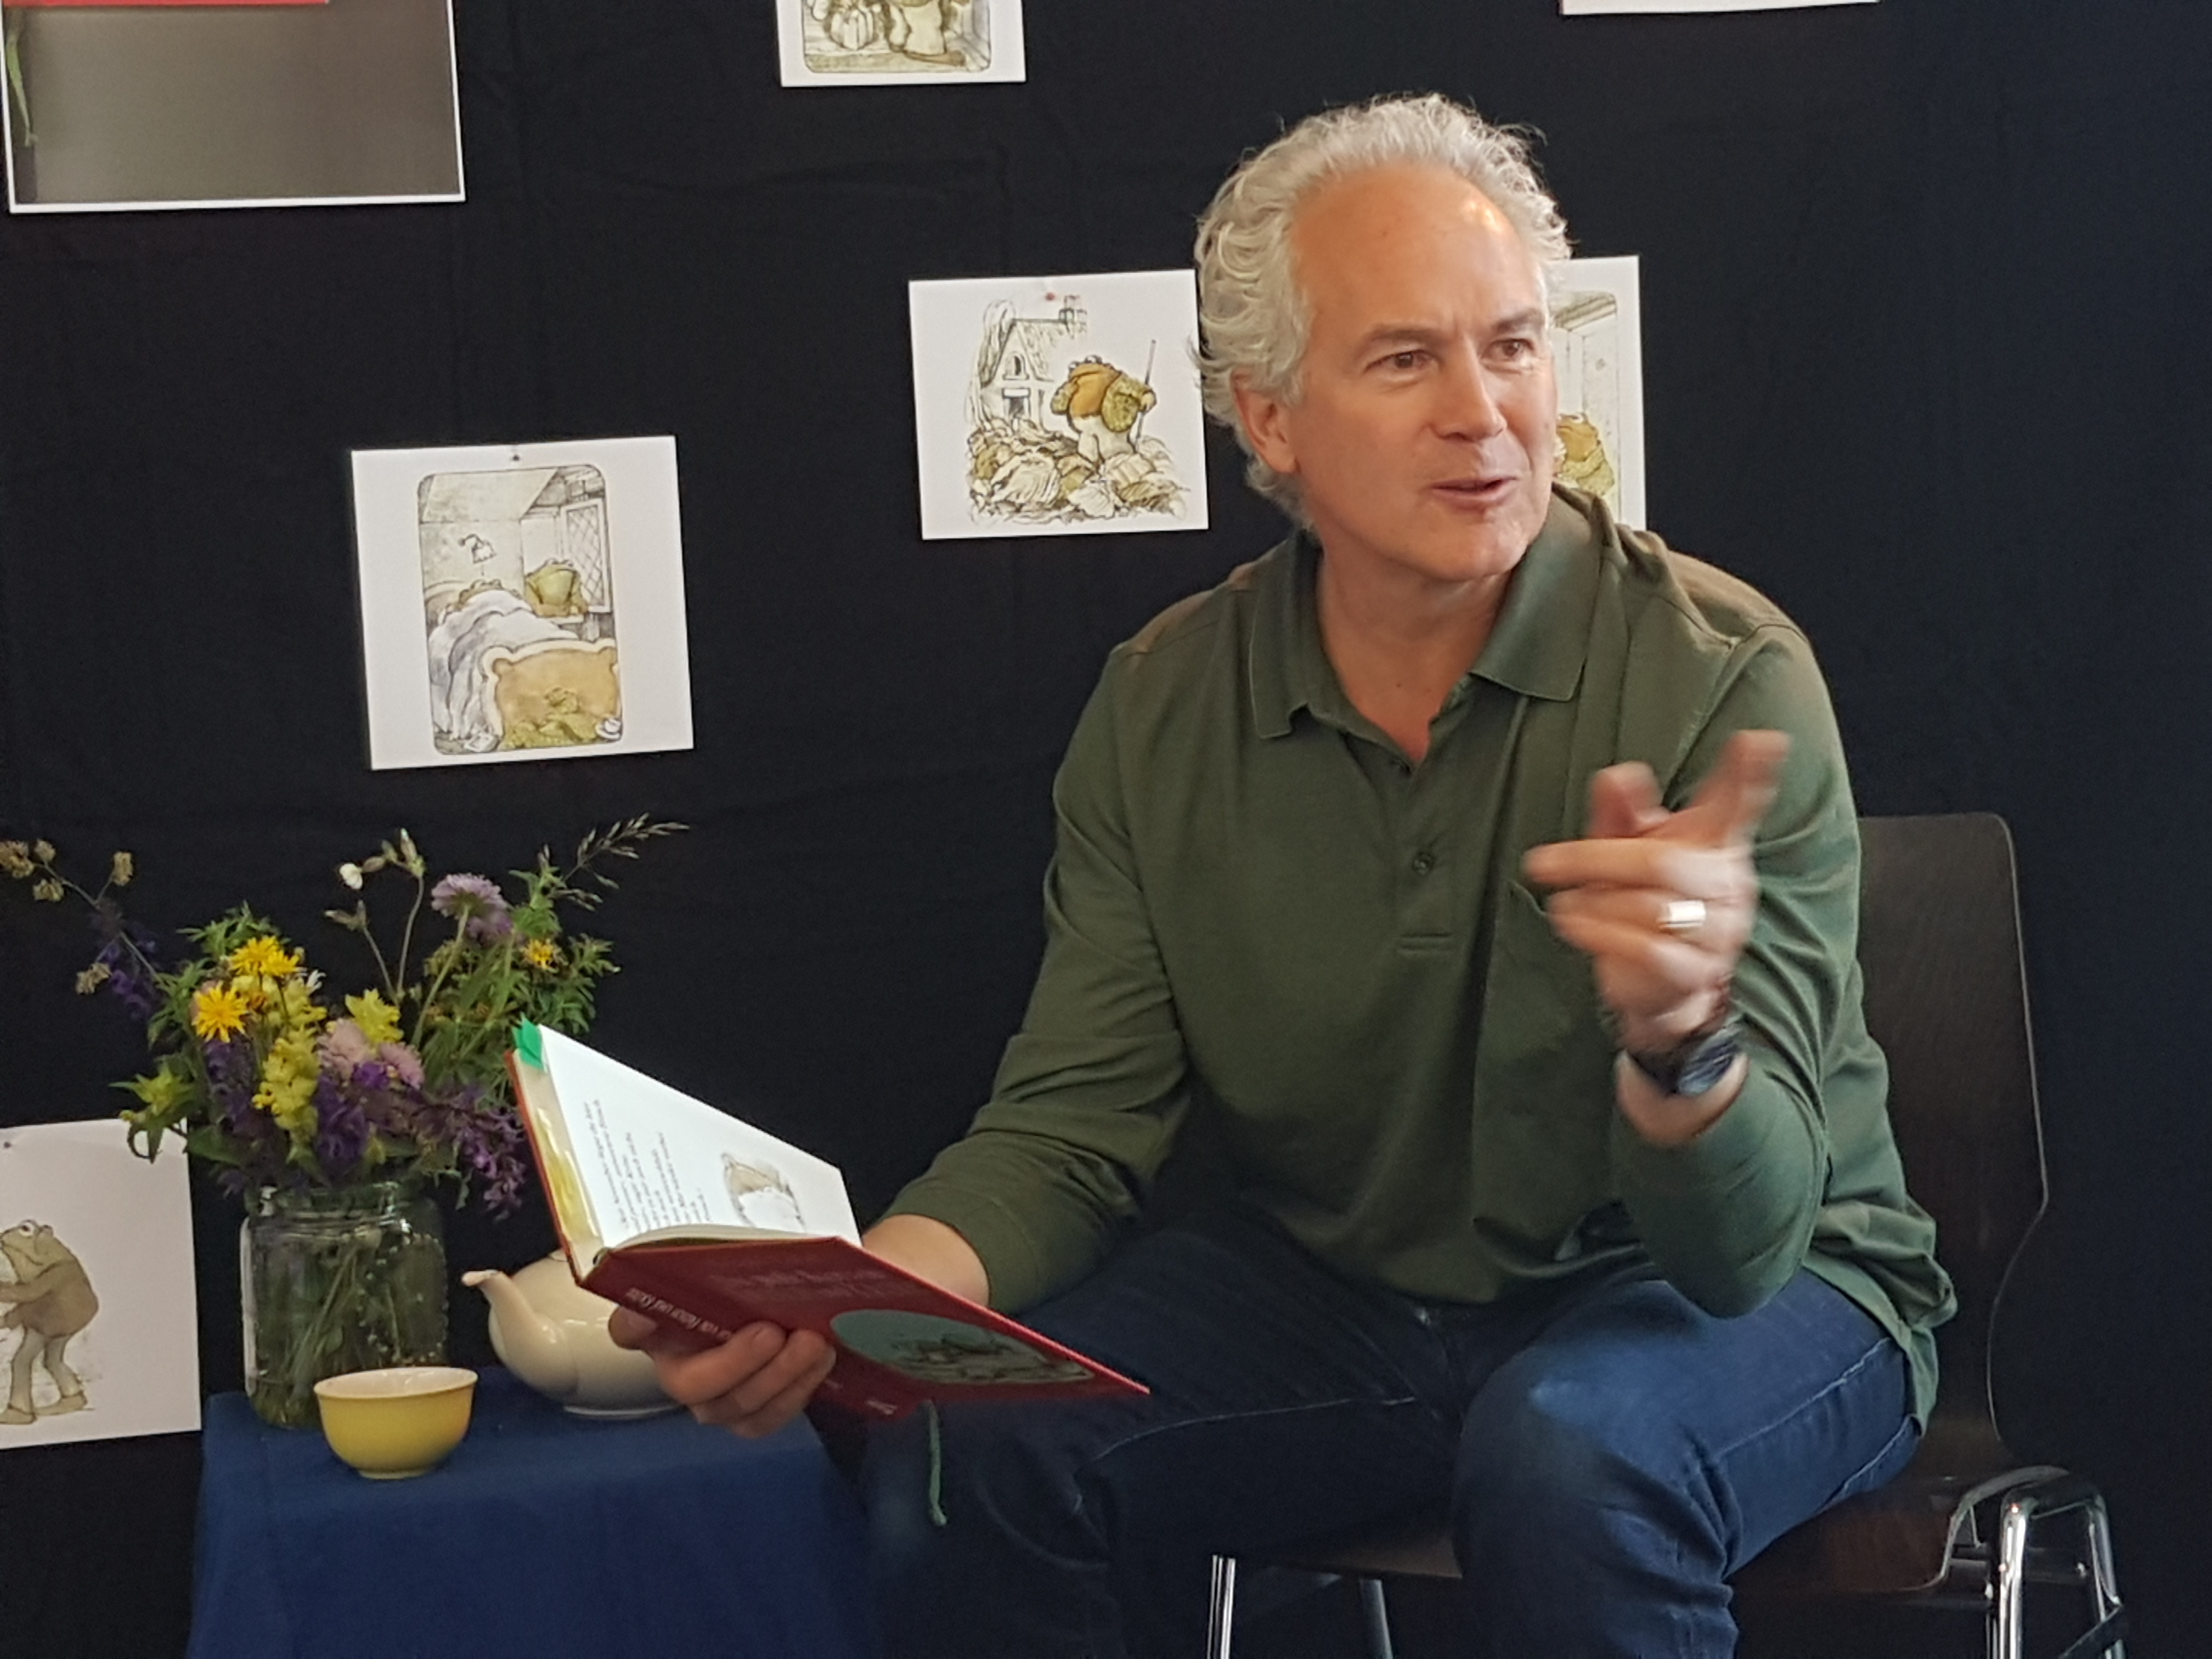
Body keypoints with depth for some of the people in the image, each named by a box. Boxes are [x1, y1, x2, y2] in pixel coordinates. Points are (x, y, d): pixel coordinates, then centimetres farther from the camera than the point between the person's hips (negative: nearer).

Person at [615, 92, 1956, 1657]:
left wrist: (1683, 1036, -49)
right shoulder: (1164, 709, -5)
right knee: (961, 1449, -19)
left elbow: (1738, 1243, -25)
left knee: (1570, 1456, -37)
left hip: (1754, 1290, -3)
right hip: (1340, 1288, 4)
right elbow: (1075, 1124, -4)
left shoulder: (1729, 678, -19)